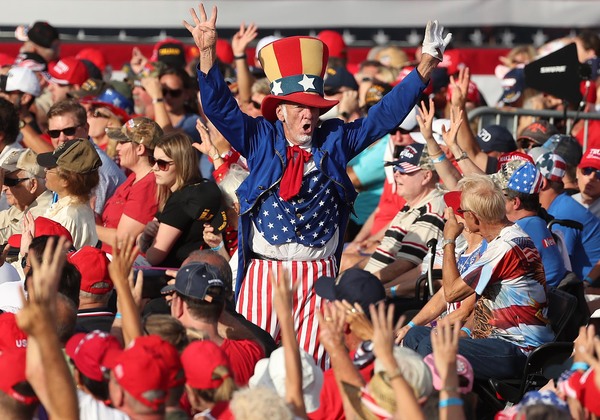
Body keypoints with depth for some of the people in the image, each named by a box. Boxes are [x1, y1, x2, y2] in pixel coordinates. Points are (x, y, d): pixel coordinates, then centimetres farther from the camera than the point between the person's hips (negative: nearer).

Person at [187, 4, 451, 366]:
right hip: (264, 271, -1)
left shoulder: (335, 140, 10)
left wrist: (425, 68, 0)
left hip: (319, 275, 1)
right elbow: (220, 107, -1)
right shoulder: (261, 139, 6)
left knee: (309, 360, -4)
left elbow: (384, 117, 8)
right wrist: (208, 54, -14)